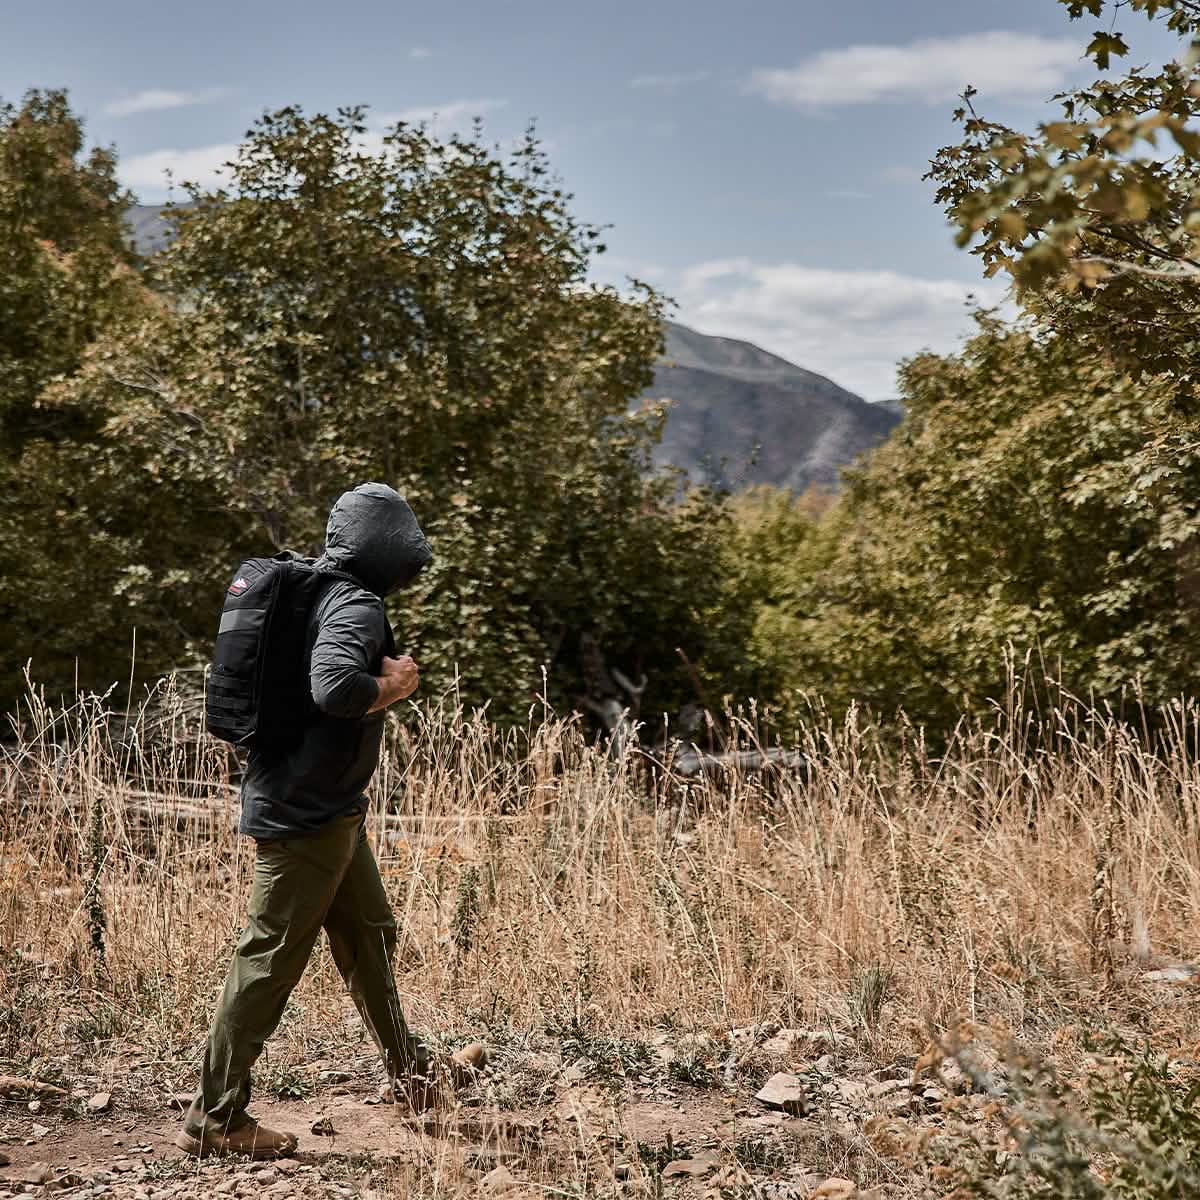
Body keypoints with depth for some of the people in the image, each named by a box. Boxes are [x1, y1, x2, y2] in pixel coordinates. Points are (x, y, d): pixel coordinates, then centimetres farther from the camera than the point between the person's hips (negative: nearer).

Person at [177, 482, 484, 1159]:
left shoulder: (320, 596, 12)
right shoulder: (356, 607, -18)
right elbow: (335, 688, -37)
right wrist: (394, 685, -17)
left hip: (329, 811, 10)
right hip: (308, 816, -10)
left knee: (370, 937, 20)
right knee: (271, 962, -3)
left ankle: (410, 1074, 34)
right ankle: (215, 1118, 5)